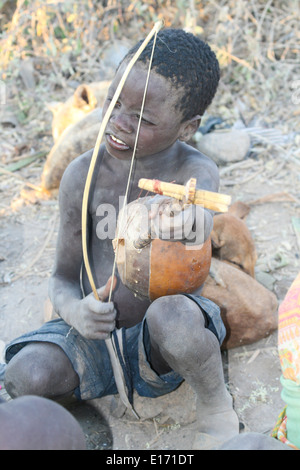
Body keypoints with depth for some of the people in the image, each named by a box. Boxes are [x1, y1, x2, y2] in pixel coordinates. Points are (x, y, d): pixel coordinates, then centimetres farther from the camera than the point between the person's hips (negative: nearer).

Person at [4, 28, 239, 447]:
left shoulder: (197, 171, -13)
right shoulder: (83, 176, -10)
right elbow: (63, 277, -4)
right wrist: (75, 311, -28)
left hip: (160, 342, -1)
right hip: (95, 335, 2)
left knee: (174, 317, -36)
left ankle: (215, 402, -5)